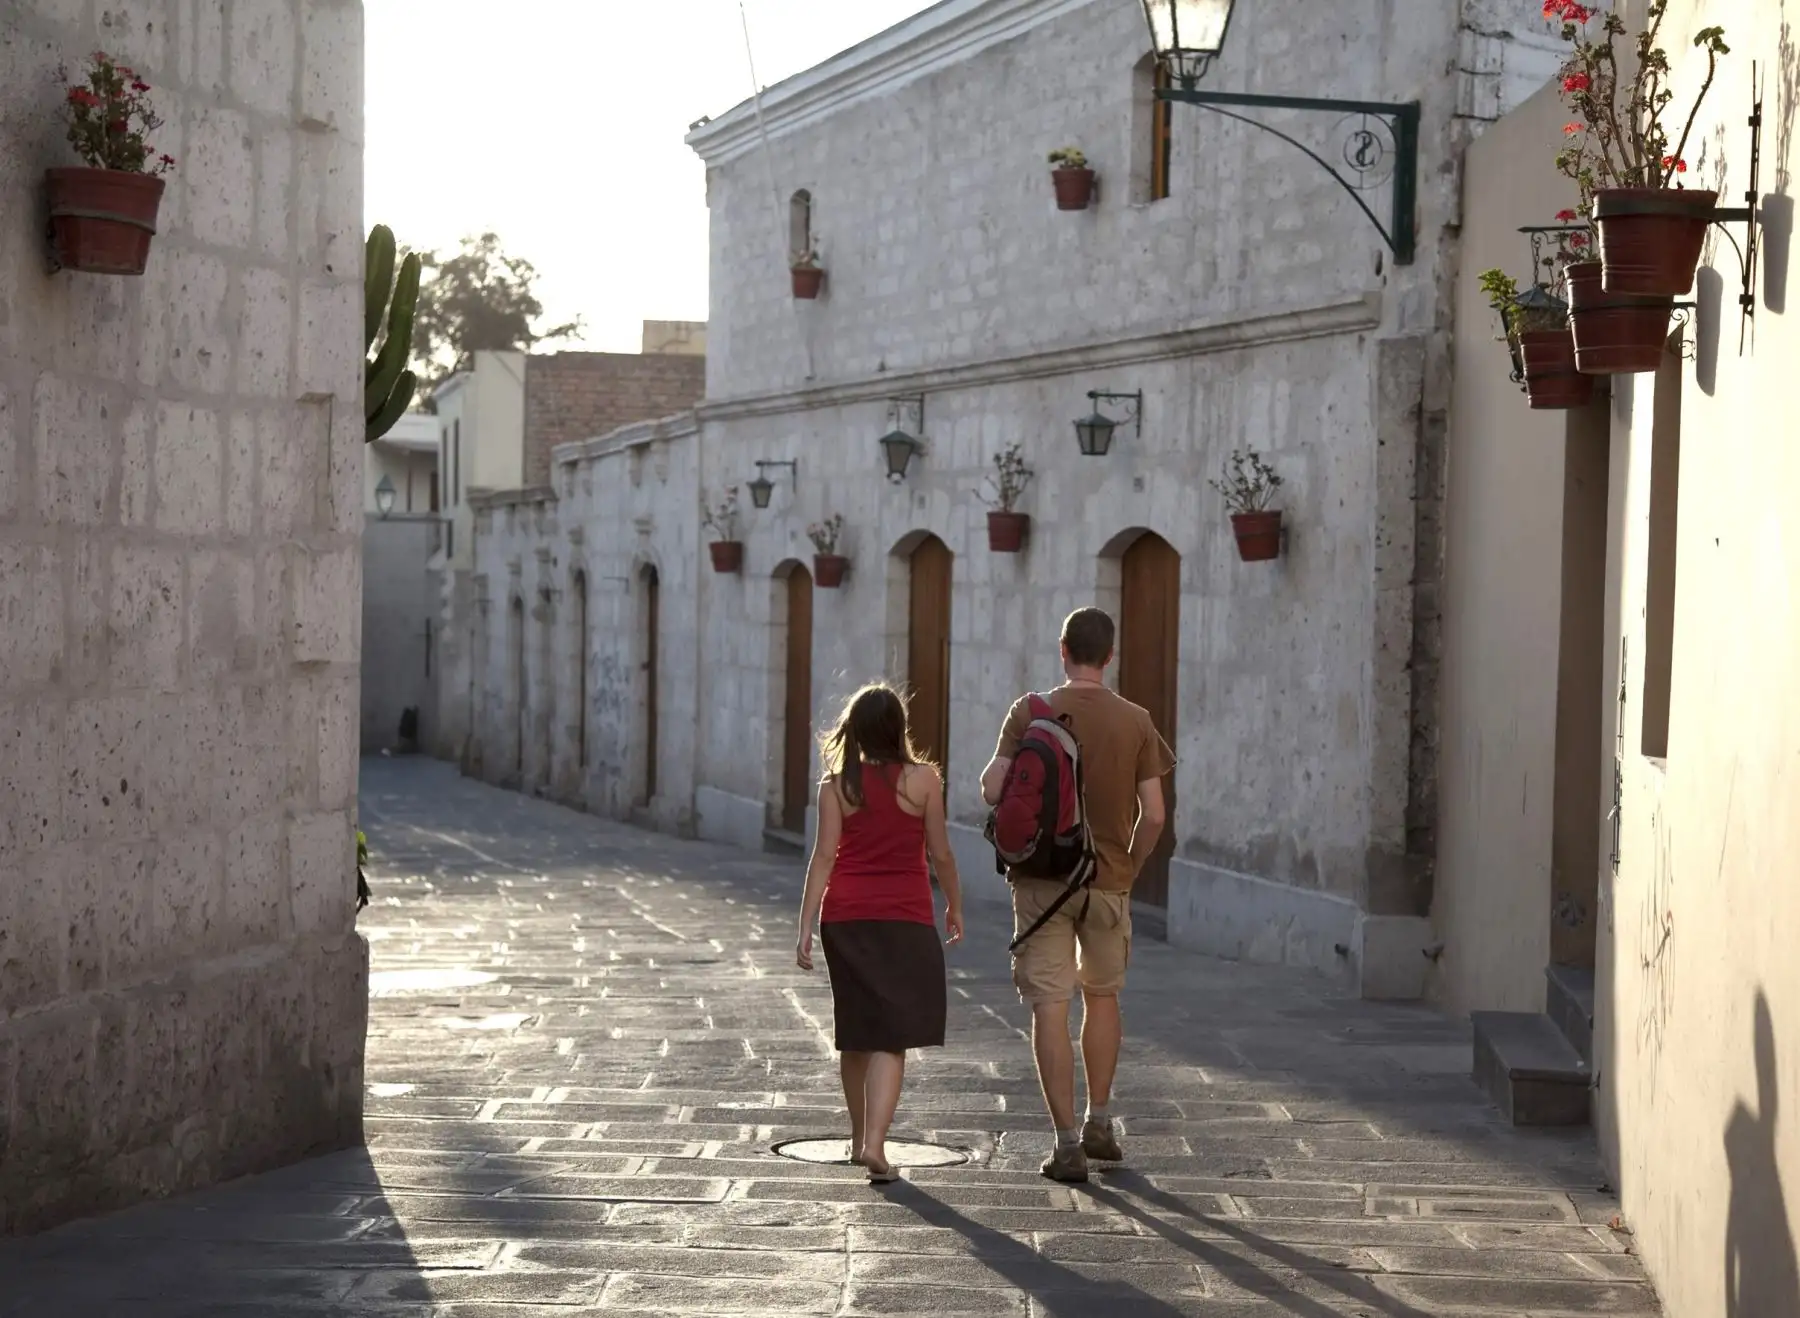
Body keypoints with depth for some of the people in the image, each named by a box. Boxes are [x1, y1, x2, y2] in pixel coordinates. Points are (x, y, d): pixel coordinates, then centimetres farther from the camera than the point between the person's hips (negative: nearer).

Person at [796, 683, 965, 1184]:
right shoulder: (922, 780, -4)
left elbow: (824, 856, -5)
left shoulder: (837, 784, -1)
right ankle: (875, 1143, -18)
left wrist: (806, 926, -3)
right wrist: (955, 906, 16)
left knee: (855, 1032, 16)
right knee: (892, 1037, -4)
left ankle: (860, 1139, 28)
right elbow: (940, 854, 1)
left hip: (845, 917, 3)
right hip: (906, 918, -2)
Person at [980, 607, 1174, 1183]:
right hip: (1109, 882, 2)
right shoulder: (1136, 722, -1)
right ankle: (1099, 1125, 26)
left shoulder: (1031, 713, -6)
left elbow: (992, 790, -11)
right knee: (1102, 995, 22)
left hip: (1042, 877, -2)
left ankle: (1068, 1145, -5)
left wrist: (997, 764, 11)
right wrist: (1129, 865, 13)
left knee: (1050, 1007, -1)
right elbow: (1153, 815, -2)